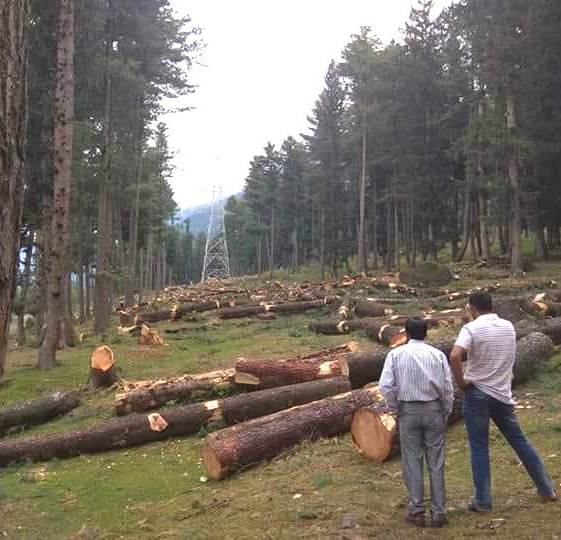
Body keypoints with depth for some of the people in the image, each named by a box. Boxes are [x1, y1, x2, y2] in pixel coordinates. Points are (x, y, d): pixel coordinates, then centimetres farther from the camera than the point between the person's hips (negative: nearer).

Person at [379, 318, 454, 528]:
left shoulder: (396, 354, -3)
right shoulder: (438, 354, 0)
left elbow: (385, 386, -10)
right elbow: (447, 388, -2)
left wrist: (395, 409, 4)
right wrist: (446, 413, 10)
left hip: (408, 410, -1)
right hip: (433, 409, 1)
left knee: (412, 461, 8)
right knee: (436, 463, 8)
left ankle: (416, 511, 12)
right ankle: (438, 512, 12)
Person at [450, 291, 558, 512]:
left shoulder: (472, 328, -13)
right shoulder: (509, 327, 5)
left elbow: (454, 356, -28)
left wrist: (461, 381, -16)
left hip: (477, 395, -5)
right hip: (503, 394, 5)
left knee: (479, 448, 4)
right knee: (519, 440, 18)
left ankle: (482, 501, 10)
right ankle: (547, 489, 27)